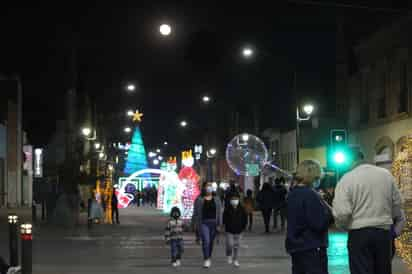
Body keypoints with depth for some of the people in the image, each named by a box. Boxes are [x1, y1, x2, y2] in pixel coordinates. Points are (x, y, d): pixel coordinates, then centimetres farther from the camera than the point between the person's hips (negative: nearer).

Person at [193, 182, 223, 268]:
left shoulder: (216, 200, 6)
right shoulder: (199, 200, 0)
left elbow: (219, 213, 4)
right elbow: (196, 213, 3)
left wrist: (219, 225, -2)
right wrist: (197, 224, 0)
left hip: (214, 223, 3)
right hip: (204, 223, -3)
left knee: (211, 242, 12)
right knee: (205, 241, -15)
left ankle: (209, 258, 30)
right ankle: (206, 260, -12)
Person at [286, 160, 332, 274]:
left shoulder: (292, 194, 10)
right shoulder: (310, 194, -16)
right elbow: (319, 224, -20)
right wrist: (330, 212, -5)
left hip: (295, 246, 8)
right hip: (312, 247, -8)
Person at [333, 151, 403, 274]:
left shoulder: (347, 179, -10)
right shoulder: (386, 174, 5)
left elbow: (341, 212, -16)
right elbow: (397, 205, 12)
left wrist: (344, 226, 4)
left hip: (359, 233, -4)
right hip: (384, 231, 5)